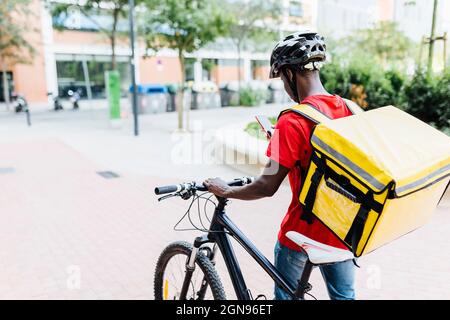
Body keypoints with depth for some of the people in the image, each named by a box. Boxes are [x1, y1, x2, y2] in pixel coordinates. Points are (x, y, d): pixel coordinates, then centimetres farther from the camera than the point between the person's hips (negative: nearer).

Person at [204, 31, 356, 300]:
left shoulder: (293, 121, -22)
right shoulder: (348, 109, -3)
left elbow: (267, 187, -23)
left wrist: (225, 190, -6)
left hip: (303, 230, -6)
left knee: (287, 296, 18)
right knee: (344, 295, 22)